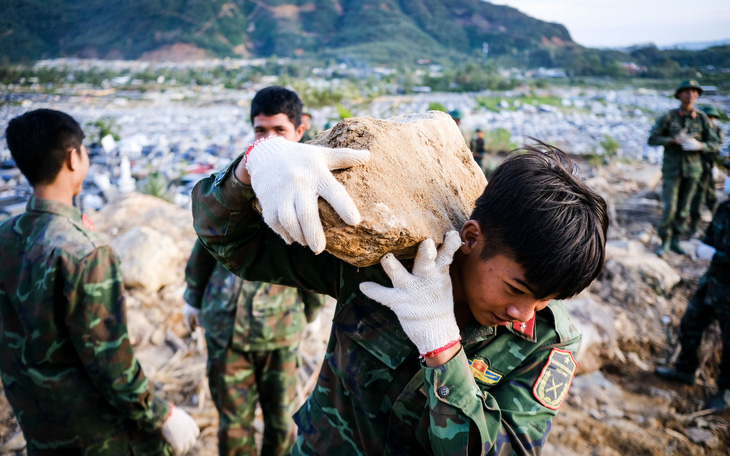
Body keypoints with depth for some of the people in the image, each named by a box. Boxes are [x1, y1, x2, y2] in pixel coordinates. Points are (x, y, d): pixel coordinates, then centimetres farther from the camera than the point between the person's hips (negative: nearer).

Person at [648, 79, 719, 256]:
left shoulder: (702, 118, 1)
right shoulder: (669, 117, -4)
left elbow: (712, 142, 5)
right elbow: (652, 139, -6)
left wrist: (699, 145, -16)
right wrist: (674, 140, -19)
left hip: (692, 168, 2)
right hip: (672, 168, -2)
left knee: (684, 208, 8)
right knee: (669, 207, -6)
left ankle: (675, 241, 21)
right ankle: (664, 242, 10)